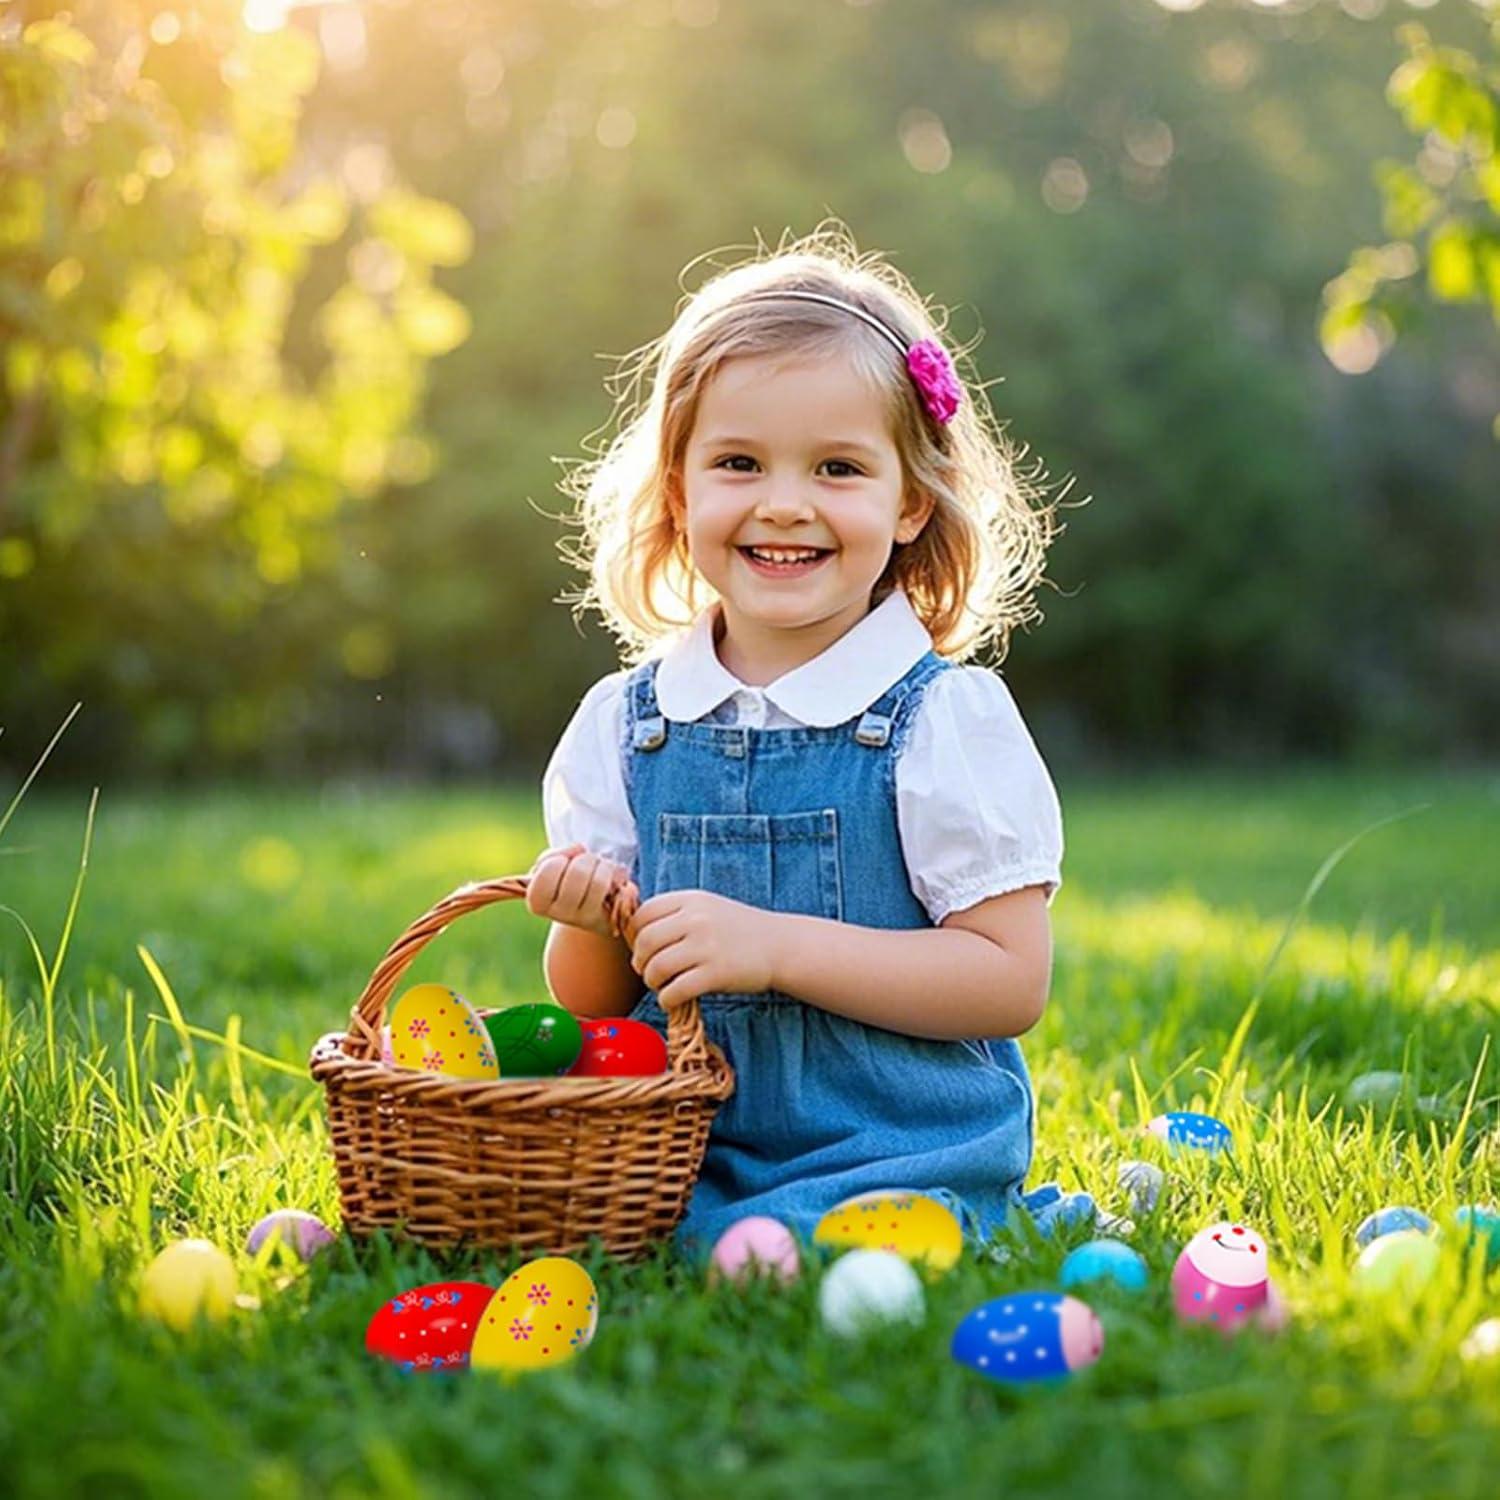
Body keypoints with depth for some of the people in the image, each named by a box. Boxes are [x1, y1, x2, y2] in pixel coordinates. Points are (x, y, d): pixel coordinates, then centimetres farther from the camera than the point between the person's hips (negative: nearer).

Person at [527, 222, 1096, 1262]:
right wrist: (594, 929, -12)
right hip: (675, 1152, 5)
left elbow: (1011, 983, -11)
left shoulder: (950, 721, -6)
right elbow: (593, 1005, 11)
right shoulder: (622, 724, 6)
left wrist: (774, 945, -18)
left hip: (897, 1156, -4)